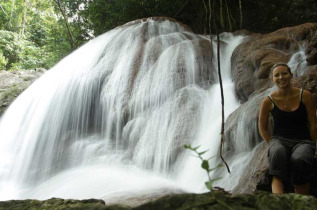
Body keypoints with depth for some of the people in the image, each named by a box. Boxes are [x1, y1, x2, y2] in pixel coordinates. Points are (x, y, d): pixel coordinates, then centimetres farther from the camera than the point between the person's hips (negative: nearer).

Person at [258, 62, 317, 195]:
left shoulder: (305, 96, 2)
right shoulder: (268, 101, 2)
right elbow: (262, 129, 10)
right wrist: (273, 145, 0)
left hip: (303, 140, 0)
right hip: (279, 140, 0)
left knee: (299, 160, -35)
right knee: (277, 153, -37)